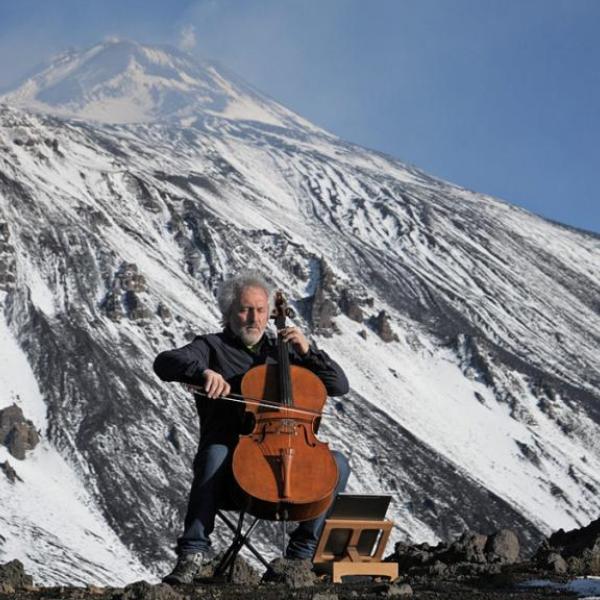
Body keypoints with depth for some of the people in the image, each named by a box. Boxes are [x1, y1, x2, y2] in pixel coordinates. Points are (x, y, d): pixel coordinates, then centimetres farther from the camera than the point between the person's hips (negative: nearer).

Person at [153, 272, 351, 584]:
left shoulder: (281, 349, 21)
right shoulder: (212, 347, 11)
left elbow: (340, 386, 16)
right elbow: (165, 363, -10)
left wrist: (307, 351, 2)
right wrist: (204, 371, -30)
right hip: (231, 450, -3)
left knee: (337, 463, -21)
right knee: (215, 456, -37)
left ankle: (302, 551, -16)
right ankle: (194, 552, -35)